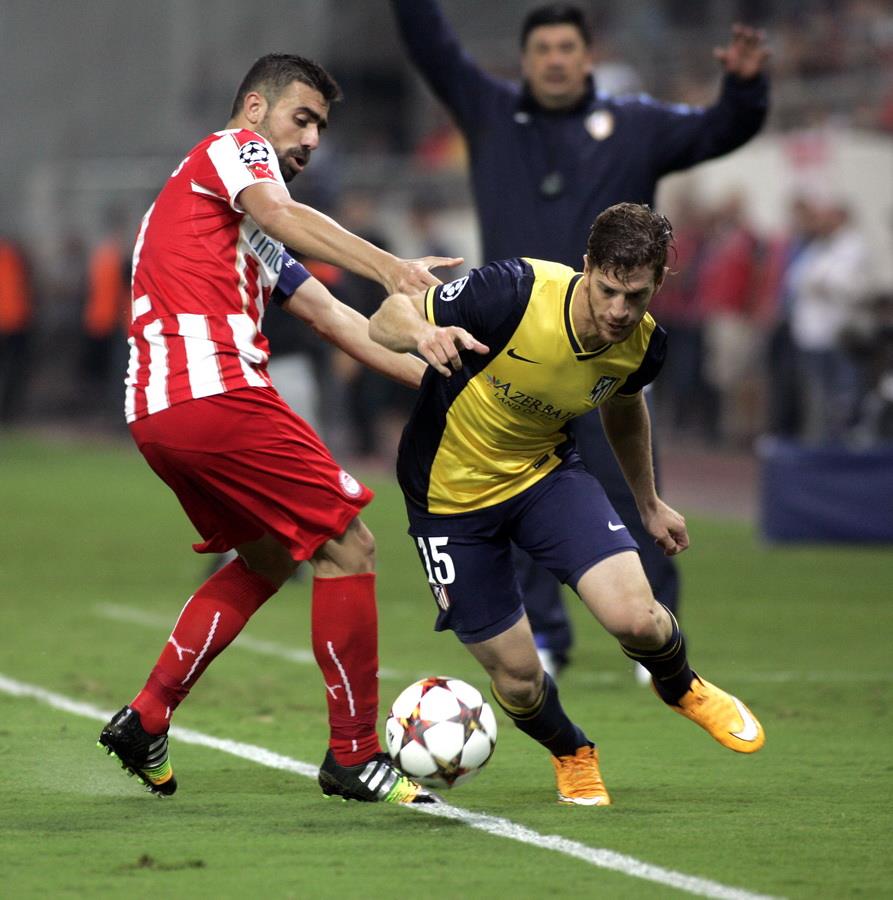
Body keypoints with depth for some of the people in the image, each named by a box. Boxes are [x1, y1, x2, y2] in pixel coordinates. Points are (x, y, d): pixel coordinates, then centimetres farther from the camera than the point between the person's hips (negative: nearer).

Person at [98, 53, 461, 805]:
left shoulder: (250, 238, 30)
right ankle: (354, 756, 0)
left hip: (154, 413, 10)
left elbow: (331, 317, 24)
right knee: (348, 547, -3)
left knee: (266, 560, 25)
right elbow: (282, 214, -19)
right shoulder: (232, 148, 4)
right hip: (217, 393, -10)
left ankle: (146, 720, 21)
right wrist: (392, 268, -32)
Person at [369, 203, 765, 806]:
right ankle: (572, 755, 35)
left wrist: (649, 504, 25)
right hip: (450, 494, -3)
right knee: (517, 680, -2)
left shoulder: (644, 345, -13)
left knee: (634, 616, -19)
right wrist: (422, 334, -44)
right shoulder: (515, 293, -30)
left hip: (545, 473, 3)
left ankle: (682, 688, 18)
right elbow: (386, 320, -21)